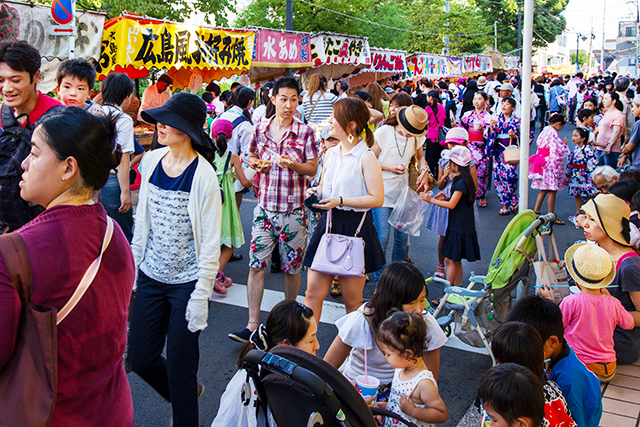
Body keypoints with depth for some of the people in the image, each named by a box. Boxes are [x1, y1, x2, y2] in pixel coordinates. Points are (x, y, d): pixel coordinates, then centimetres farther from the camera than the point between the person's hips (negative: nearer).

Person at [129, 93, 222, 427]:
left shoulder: (203, 174, -16)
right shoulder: (151, 161, 1)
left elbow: (210, 241, -14)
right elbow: (142, 221, 11)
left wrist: (201, 296, -14)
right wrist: (131, 266, 11)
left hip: (187, 283, -6)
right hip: (151, 276, 6)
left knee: (180, 367, 5)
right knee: (139, 358, 14)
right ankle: (186, 392, 42)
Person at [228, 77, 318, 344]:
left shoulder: (305, 132, -4)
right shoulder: (261, 128, 5)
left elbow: (313, 169, -3)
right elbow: (251, 157, 19)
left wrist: (293, 164, -21)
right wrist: (256, 163, -4)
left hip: (293, 210, -2)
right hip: (265, 207, 2)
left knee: (291, 267, 9)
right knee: (256, 264, -1)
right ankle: (252, 325, 6)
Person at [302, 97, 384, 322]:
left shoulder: (366, 157, -9)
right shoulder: (331, 153, 12)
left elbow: (377, 198, -14)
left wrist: (340, 201, -19)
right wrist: (315, 191, 3)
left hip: (355, 228, -6)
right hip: (328, 224, 6)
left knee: (352, 299, 6)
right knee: (313, 292, 4)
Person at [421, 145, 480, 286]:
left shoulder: (461, 182, -20)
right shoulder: (463, 178, 9)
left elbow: (451, 205, -23)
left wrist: (431, 200, -18)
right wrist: (449, 176, 13)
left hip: (459, 227, -10)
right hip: (459, 226, 10)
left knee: (450, 259, -5)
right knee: (456, 260, 15)